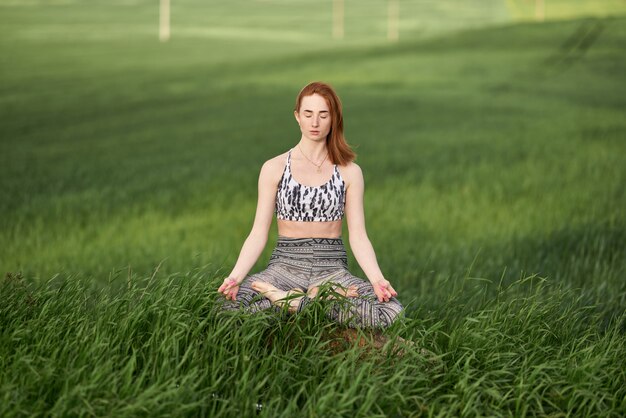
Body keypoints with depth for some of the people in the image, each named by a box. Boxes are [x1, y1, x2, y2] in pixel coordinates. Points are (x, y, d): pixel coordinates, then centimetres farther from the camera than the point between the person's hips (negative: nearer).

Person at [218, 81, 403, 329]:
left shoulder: (349, 172, 7)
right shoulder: (274, 169, 5)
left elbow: (358, 237, 4)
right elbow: (258, 234, 3)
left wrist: (377, 279, -15)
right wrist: (235, 276, -15)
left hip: (332, 268, 1)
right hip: (286, 264, -1)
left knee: (391, 312, -30)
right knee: (229, 304, -33)